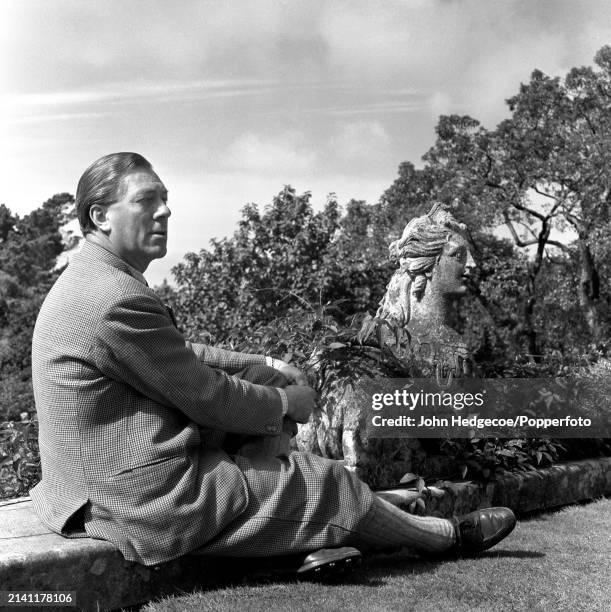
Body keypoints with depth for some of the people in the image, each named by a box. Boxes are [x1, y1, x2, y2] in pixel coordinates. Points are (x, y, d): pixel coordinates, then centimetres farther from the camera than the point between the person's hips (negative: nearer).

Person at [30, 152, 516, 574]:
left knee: (261, 397, 14)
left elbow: (180, 355, 16)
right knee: (327, 480, 3)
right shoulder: (119, 300, -26)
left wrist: (266, 366, 10)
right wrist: (285, 401, -2)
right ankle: (450, 536, 25)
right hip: (152, 506, -10)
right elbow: (207, 397, -20)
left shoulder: (91, 283, 7)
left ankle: (315, 541, 13)